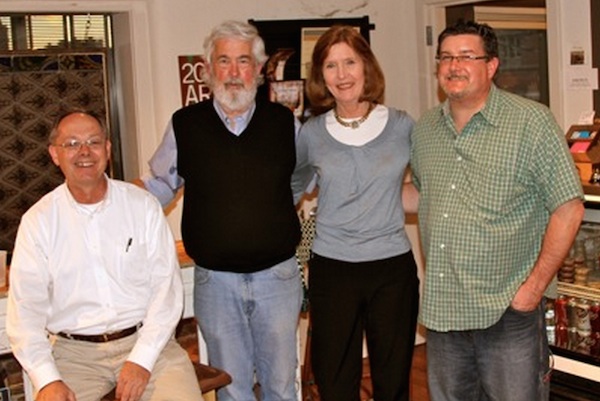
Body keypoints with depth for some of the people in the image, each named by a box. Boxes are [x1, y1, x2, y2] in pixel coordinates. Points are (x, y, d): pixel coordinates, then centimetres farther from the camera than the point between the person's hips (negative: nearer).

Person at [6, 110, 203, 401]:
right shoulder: (38, 221, 2)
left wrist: (141, 360, -13)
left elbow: (167, 287, -2)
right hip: (73, 349, 0)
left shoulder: (143, 206, 2)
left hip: (145, 339, 0)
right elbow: (25, 307, -2)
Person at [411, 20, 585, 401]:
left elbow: (569, 209, -10)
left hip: (508, 312, -5)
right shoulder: (425, 128, 8)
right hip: (441, 308, 5)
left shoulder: (531, 121, -8)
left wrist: (534, 287, -12)